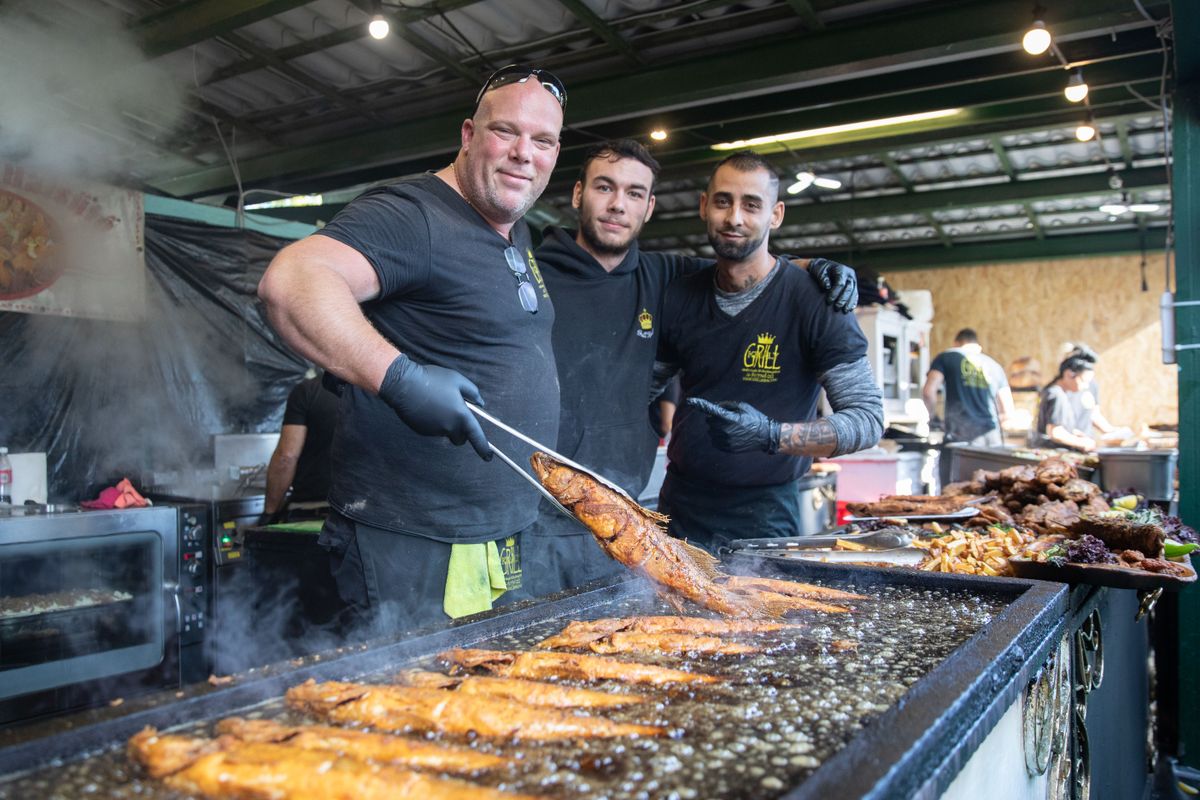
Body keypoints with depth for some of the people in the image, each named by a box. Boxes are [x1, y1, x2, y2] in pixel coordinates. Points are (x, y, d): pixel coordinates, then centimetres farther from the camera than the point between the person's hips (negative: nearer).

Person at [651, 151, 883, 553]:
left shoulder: (813, 301, -12)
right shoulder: (680, 297, 2)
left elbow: (868, 417, -15)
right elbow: (645, 385, 16)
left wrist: (773, 435, -30)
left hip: (764, 515, -4)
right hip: (679, 506, 4)